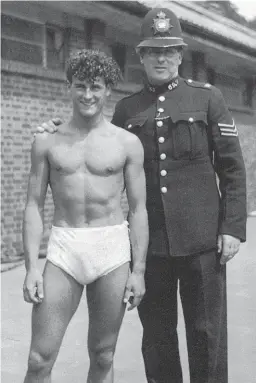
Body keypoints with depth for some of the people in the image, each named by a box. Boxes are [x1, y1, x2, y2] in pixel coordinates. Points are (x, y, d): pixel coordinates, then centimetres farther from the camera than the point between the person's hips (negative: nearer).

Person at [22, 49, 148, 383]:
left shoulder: (127, 143, 3)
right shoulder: (47, 142, 6)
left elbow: (138, 210, 4)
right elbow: (34, 206, 5)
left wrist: (138, 271, -1)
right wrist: (31, 267, -4)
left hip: (112, 251, 0)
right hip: (64, 248, 0)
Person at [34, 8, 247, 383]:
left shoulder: (207, 97, 3)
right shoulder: (126, 109, 9)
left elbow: (232, 167, 1)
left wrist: (233, 227, -6)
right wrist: (64, 132, 3)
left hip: (201, 239, -2)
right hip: (149, 240, 2)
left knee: (207, 333, 6)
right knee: (157, 334, 11)